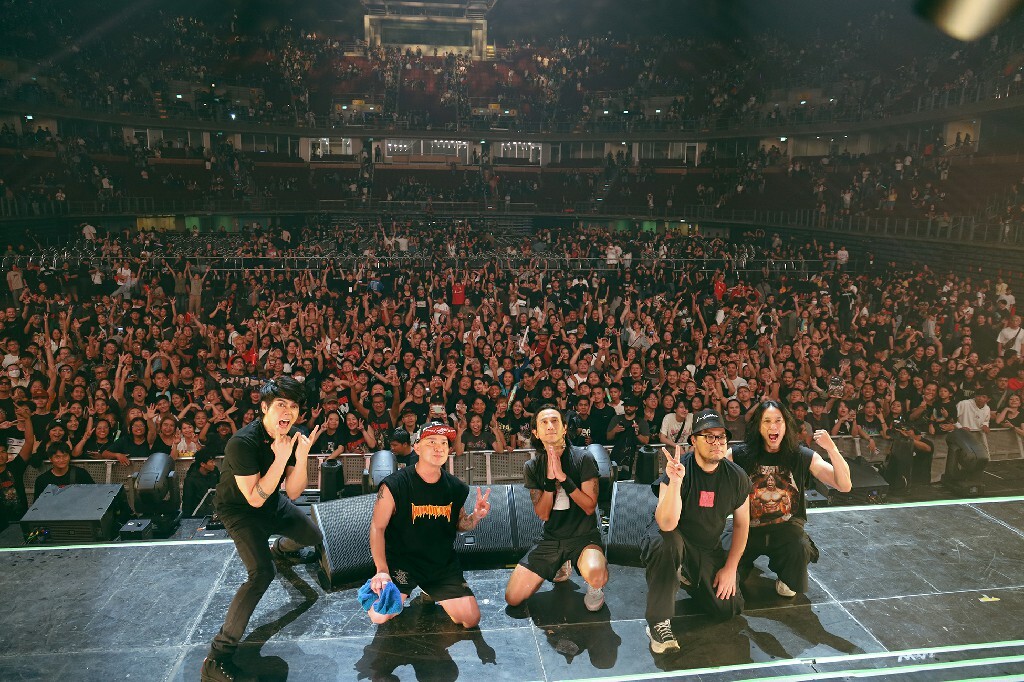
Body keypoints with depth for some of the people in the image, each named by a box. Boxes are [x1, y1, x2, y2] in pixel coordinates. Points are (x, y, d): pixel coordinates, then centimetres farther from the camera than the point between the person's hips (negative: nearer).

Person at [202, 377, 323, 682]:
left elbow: (293, 492, -11)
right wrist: (280, 459, -38)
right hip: (239, 509, -7)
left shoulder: (292, 436, -13)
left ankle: (280, 549, 59)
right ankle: (217, 656, -16)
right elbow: (254, 499, -30)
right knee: (262, 574, -24)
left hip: (272, 501, 7)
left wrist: (301, 457, -28)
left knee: (313, 536, 21)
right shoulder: (243, 442, -34)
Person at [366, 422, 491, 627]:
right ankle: (400, 595, 14)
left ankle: (432, 594, 28)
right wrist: (382, 570, -21)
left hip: (443, 564, 4)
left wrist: (476, 517, -12)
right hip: (401, 562, -4)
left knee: (471, 619, -2)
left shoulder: (456, 488, -2)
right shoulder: (394, 486, -16)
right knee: (379, 616, -23)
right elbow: (377, 528, -12)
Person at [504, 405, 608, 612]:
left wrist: (563, 477, -24)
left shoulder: (583, 458, -11)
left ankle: (595, 587, 2)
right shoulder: (532, 466, -1)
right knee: (512, 598, -3)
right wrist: (550, 479, -20)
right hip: (551, 538, 4)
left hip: (584, 535, -4)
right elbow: (542, 514, -6)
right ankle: (560, 567, 21)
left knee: (596, 576, -37)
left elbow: (590, 507, -14)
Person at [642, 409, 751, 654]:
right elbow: (667, 524, -35)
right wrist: (675, 481, -49)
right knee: (664, 541, -39)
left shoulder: (737, 477, -9)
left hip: (708, 549, 5)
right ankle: (659, 623, -24)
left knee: (730, 608, -8)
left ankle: (688, 576, 22)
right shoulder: (678, 468, -24)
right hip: (674, 540, -4)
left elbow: (741, 524, 4)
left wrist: (730, 567, 0)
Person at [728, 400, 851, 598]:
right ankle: (746, 561, 20)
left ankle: (786, 581, 5)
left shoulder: (802, 456, -4)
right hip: (748, 528, 0)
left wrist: (831, 449, -25)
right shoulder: (740, 454, -7)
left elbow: (844, 486, -11)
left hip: (786, 528, 0)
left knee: (799, 548, -34)